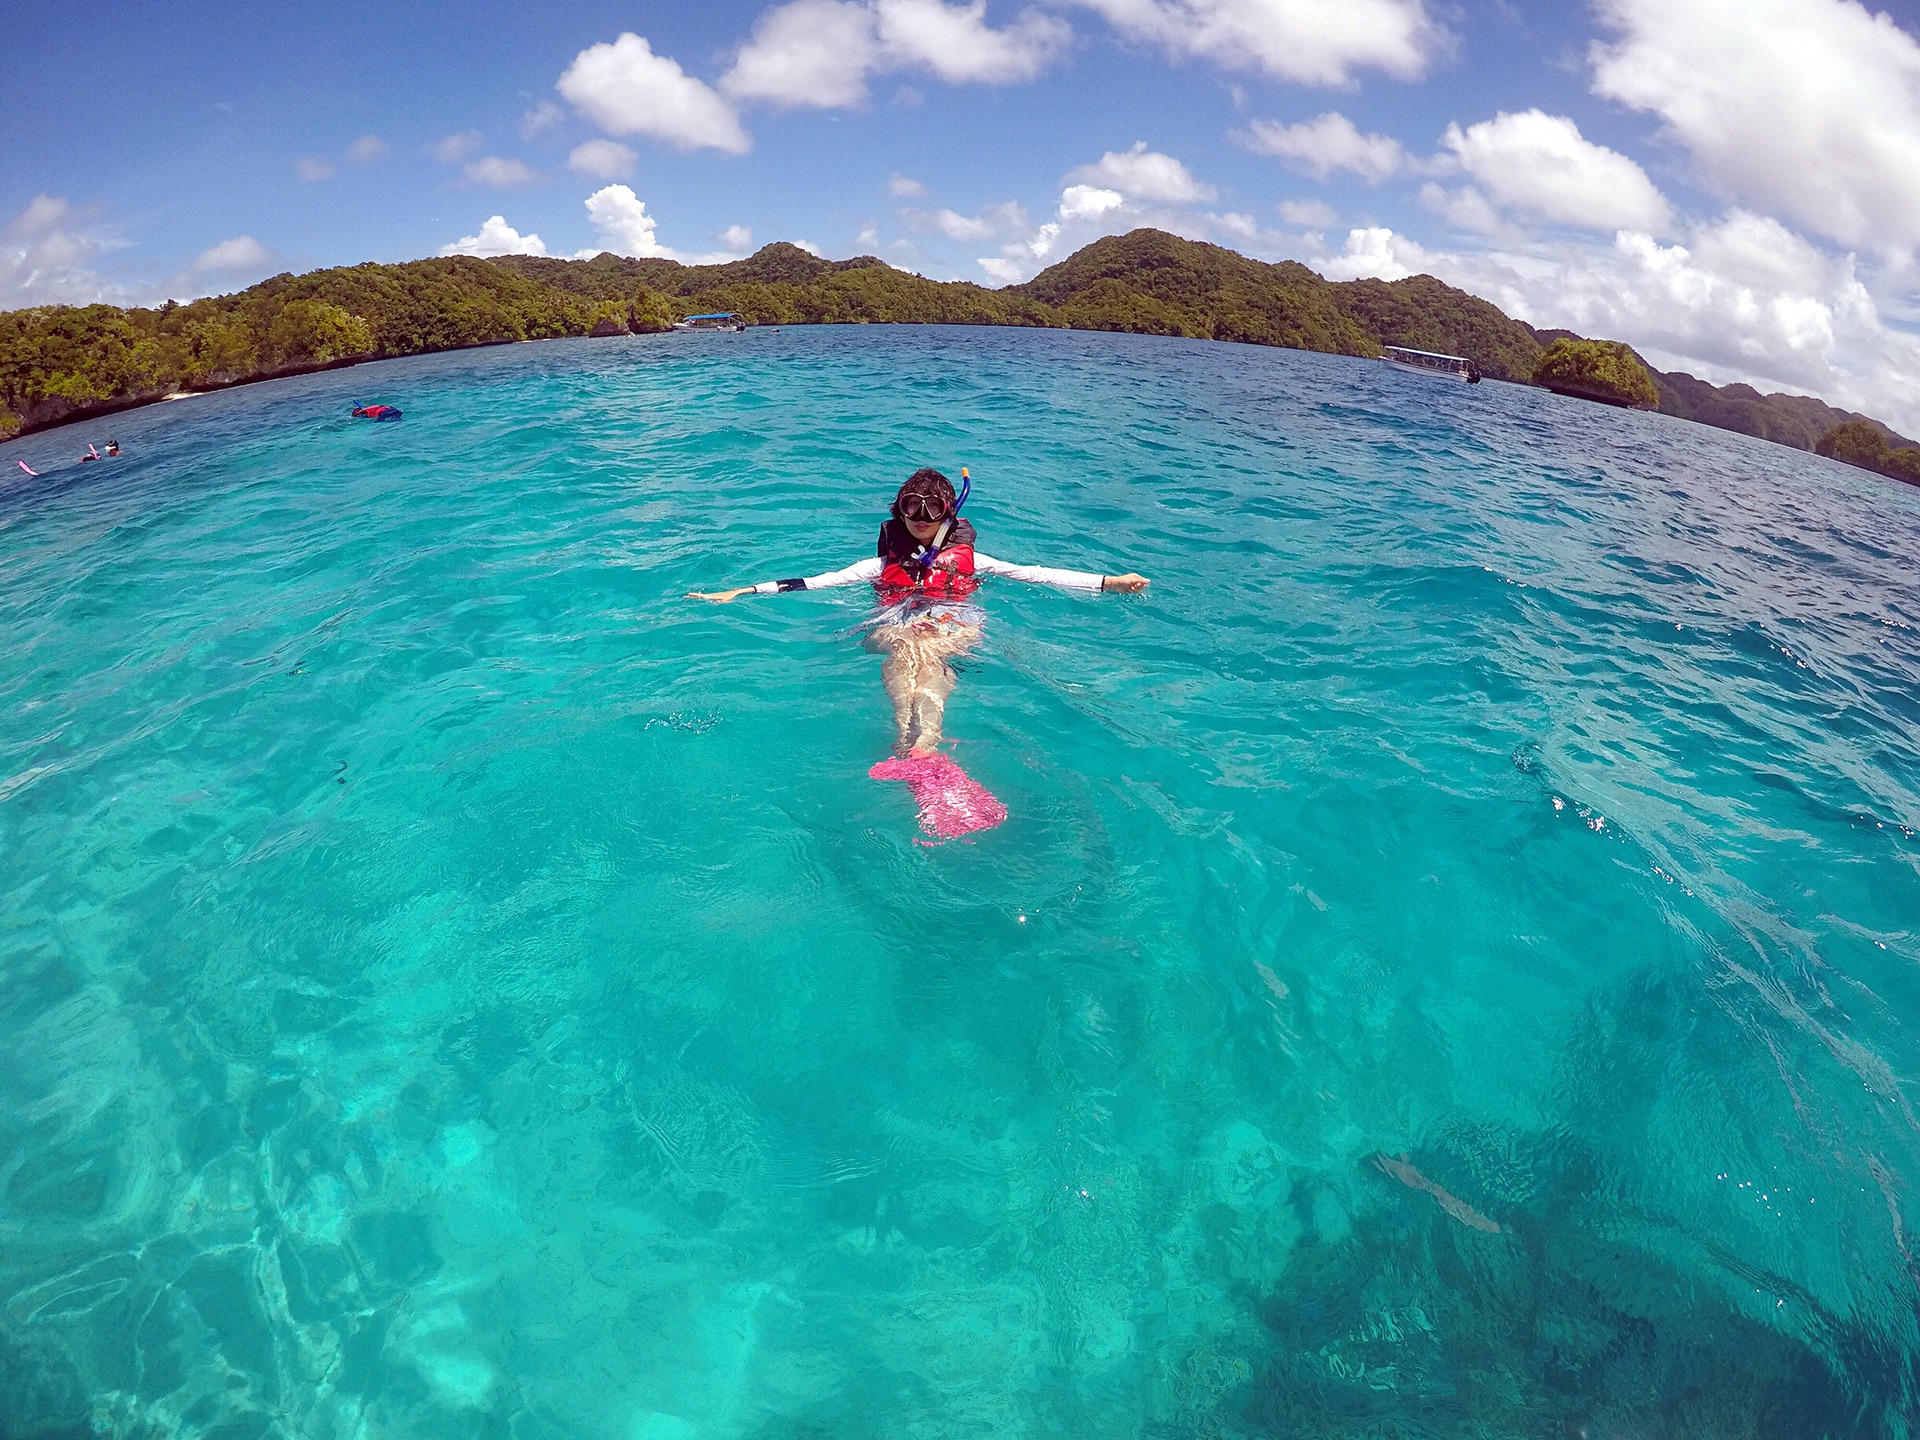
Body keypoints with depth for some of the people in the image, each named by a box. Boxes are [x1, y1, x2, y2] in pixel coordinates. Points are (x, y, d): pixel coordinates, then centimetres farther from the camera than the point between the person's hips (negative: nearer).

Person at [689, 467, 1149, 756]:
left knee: (927, 649, -38)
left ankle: (925, 744, -62)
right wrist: (742, 592, 4)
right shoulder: (884, 562, 23)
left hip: (954, 625, -1)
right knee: (904, 645, -37)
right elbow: (820, 580, 14)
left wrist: (1108, 582, 7)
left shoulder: (966, 558, 23)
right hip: (896, 624, 1)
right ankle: (905, 736, -60)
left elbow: (1035, 574, 16)